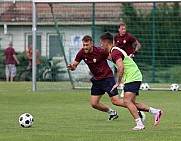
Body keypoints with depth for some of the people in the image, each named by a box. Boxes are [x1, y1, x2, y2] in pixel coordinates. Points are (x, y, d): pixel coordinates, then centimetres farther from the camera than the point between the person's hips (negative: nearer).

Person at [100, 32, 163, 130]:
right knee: (131, 103, 9)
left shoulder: (114, 52, -15)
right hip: (134, 77, 10)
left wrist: (118, 83, -23)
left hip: (132, 78, -10)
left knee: (127, 101, -17)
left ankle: (139, 124, -22)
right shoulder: (115, 50, 18)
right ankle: (155, 112, 10)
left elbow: (121, 67, -28)